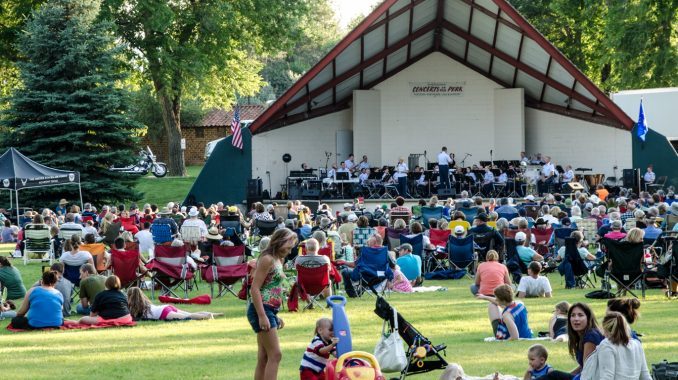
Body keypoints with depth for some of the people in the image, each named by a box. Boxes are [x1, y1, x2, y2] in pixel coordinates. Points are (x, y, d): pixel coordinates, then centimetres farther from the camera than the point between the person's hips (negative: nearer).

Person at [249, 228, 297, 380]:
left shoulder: (278, 260, 17)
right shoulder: (267, 259, -11)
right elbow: (255, 289, -17)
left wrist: (275, 316, 20)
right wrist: (262, 316, -22)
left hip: (270, 311, 9)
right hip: (262, 310, -9)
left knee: (264, 358, 9)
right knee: (275, 355, -12)